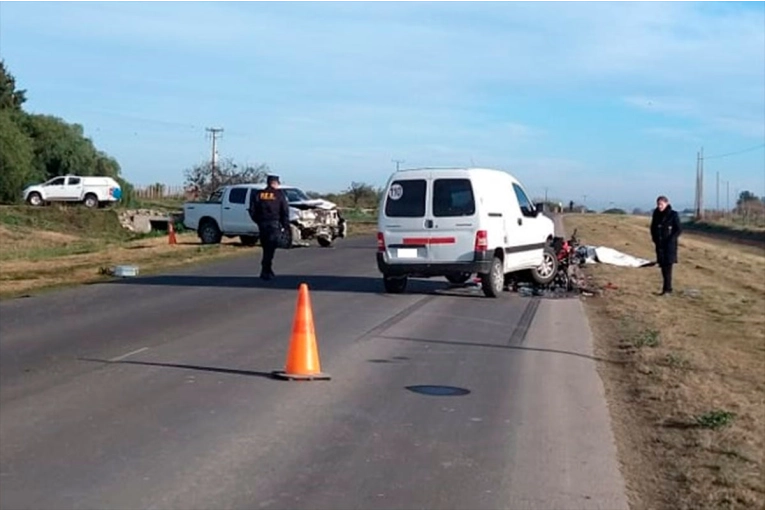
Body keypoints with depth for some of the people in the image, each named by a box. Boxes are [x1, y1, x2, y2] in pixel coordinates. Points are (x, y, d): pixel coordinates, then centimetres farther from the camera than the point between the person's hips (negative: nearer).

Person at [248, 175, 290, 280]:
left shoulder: (258, 194, 7)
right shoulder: (279, 194, -1)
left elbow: (252, 211, 5)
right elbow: (285, 211, -3)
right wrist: (286, 225, 3)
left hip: (262, 225, 4)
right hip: (274, 224, -4)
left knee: (266, 248, 15)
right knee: (270, 248, -5)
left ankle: (267, 270, 20)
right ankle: (265, 272, -12)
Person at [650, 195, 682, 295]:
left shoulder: (673, 215, -8)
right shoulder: (656, 214, 6)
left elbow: (678, 230, -6)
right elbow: (653, 227, 16)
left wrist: (670, 240, -15)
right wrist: (654, 238, 3)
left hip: (669, 244, -5)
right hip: (659, 244, 5)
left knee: (667, 266, -10)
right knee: (663, 266, 8)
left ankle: (667, 288, -9)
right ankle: (668, 288, 16)